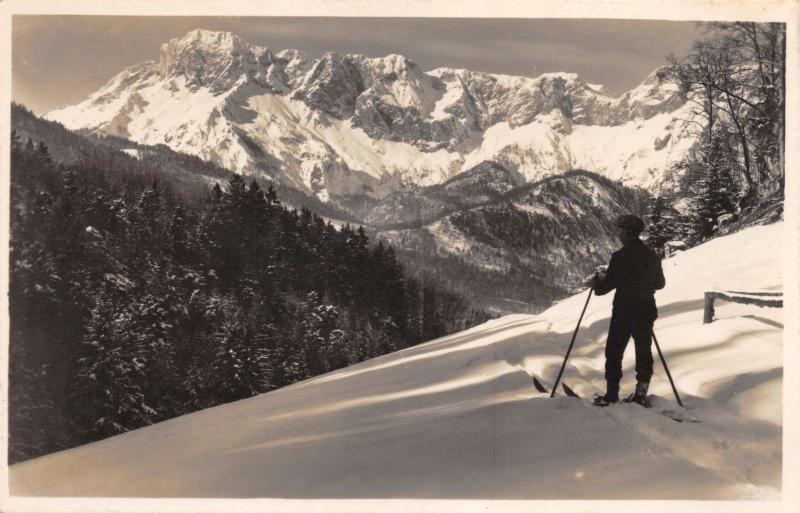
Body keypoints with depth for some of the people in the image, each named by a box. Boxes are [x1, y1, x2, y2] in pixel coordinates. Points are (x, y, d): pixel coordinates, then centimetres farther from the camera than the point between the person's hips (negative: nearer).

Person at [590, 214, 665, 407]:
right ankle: (641, 393, 19)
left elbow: (608, 284, -14)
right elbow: (660, 283, 15)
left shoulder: (620, 256, -16)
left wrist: (596, 282, 6)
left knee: (614, 353, 4)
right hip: (647, 310, 6)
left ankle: (611, 395, 5)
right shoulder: (652, 256, 4)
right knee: (644, 352, 15)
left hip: (624, 311, -6)